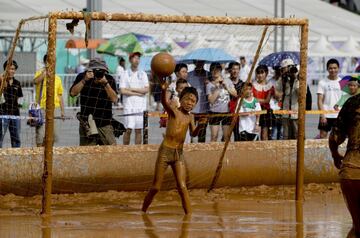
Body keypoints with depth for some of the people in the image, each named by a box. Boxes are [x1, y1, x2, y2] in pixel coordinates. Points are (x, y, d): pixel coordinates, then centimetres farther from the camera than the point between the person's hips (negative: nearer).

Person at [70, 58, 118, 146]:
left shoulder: (110, 80, -1)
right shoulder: (82, 77, 0)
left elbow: (114, 99, -9)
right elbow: (73, 93, -10)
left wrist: (105, 83, -19)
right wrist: (84, 80, -18)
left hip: (105, 125, 0)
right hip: (87, 124, 0)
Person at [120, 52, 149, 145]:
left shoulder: (143, 74, 11)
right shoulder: (125, 74, 3)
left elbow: (146, 90, 0)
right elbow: (122, 91, -7)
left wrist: (132, 89, -7)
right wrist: (138, 93, -7)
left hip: (141, 105, 3)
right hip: (129, 105, -3)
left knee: (138, 130, 3)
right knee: (128, 129, -8)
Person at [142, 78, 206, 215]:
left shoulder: (190, 117, 10)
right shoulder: (173, 111, -5)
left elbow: (193, 133, -2)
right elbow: (164, 102, -26)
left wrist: (200, 125, -22)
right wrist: (163, 90, -48)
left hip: (179, 153, 4)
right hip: (165, 151, -4)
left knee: (182, 187, -4)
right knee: (156, 187, 1)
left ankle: (189, 214, -2)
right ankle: (143, 211, 18)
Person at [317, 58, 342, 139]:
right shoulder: (322, 82, -1)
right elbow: (320, 101, -4)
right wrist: (322, 116, -13)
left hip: (339, 116, 2)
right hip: (326, 115, -2)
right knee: (323, 136, -2)